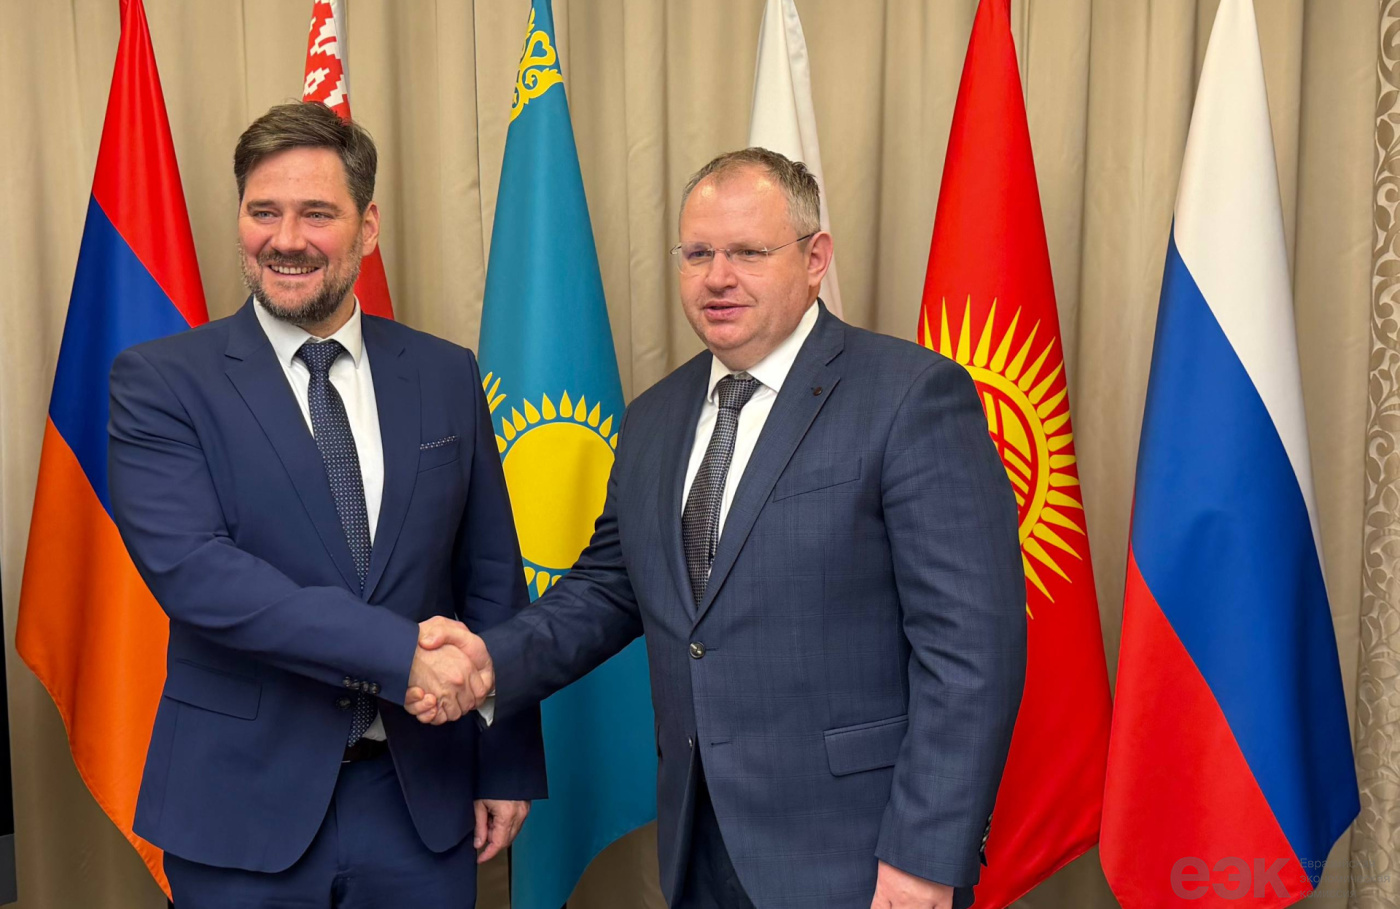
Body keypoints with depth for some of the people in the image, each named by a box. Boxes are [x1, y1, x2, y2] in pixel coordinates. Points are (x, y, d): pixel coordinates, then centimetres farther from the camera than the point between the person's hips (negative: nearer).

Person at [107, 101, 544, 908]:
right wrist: (398, 649, -25)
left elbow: (492, 578, 6)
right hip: (243, 804, -2)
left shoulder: (446, 376, 3)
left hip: (422, 797, 3)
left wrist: (508, 765, 6)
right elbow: (188, 567, -19)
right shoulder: (160, 382, -5)